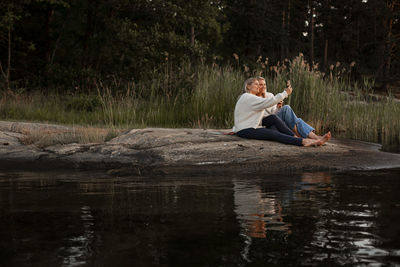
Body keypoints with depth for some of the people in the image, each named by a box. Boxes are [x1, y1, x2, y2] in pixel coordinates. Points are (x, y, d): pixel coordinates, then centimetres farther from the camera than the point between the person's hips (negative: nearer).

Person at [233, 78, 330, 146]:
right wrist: (285, 93, -12)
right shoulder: (247, 97, -13)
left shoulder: (251, 98, 22)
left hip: (251, 126, 10)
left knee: (273, 117, -6)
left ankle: (296, 137, -13)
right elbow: (268, 102, -19)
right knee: (275, 134, -23)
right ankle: (303, 141, -35)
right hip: (245, 131, -10)